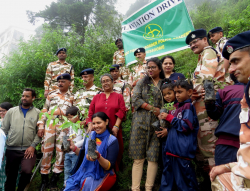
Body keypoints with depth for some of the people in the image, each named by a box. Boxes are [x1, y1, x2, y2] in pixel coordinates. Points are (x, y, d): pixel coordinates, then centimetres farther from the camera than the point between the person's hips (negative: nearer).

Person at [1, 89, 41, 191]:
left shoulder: (38, 113, 3)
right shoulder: (11, 111, 9)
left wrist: (33, 145, -9)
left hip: (28, 149, -2)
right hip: (11, 149, 2)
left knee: (26, 171, -19)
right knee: (10, 176, 10)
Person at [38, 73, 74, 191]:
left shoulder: (72, 97, 9)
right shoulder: (51, 95, 11)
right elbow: (44, 111, 10)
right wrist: (41, 126, 2)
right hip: (49, 126, 1)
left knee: (61, 152, 1)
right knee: (47, 151, 3)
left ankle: (55, 177, 16)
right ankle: (44, 178, 16)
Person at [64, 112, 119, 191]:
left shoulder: (112, 140, -9)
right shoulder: (91, 135, 5)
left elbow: (109, 166, -14)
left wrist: (98, 157, -31)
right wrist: (74, 147, 1)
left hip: (104, 175, -4)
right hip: (86, 171, 4)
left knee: (86, 183, -32)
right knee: (70, 184, -21)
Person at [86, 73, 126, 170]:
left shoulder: (118, 96, 10)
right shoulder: (96, 97, 16)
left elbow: (121, 112, -1)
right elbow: (91, 112, 10)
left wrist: (116, 126, -12)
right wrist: (90, 124, -7)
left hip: (114, 130, -1)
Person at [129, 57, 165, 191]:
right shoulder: (142, 82, 12)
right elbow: (135, 99, 0)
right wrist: (152, 108, -9)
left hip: (157, 123, 0)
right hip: (141, 122, 0)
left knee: (153, 157, 1)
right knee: (138, 157, 0)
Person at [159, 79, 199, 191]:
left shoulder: (188, 106, -8)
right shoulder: (177, 107, 16)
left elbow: (186, 126, -18)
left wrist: (169, 117, -12)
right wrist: (164, 119, 11)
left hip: (183, 151, -9)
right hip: (171, 150, 9)